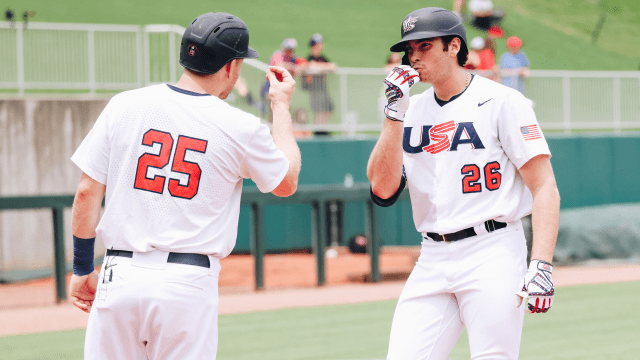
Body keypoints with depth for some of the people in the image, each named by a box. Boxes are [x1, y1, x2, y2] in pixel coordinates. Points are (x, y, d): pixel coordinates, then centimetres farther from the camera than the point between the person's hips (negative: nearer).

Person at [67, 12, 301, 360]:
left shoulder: (125, 105, 2)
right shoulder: (240, 128, -2)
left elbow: (87, 193, 3)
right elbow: (287, 183, 16)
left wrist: (82, 269, 13)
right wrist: (282, 106, 26)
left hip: (120, 276, 2)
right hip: (188, 286, -2)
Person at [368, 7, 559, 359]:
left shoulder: (501, 102, -3)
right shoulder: (412, 110, 13)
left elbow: (544, 188, -8)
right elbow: (382, 188, 3)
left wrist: (541, 265, -19)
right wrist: (394, 114, -5)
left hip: (492, 256, -5)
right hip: (432, 261, 5)